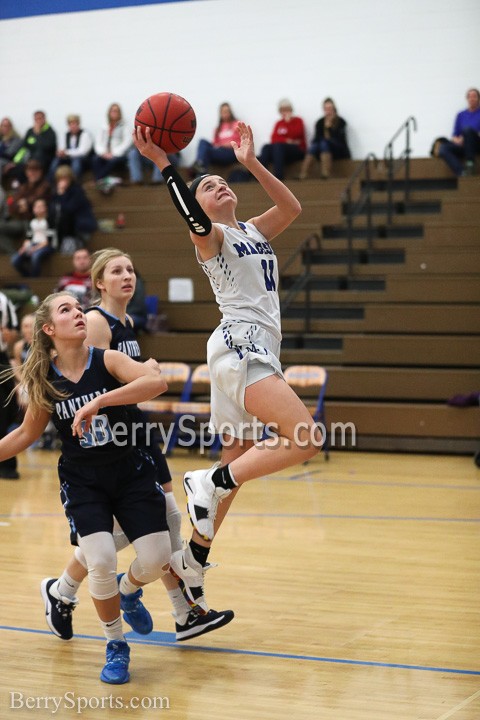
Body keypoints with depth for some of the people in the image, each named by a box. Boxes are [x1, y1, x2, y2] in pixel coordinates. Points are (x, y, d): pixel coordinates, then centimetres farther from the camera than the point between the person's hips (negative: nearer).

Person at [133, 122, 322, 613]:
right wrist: (163, 164, -27)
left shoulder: (254, 231, 23)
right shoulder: (210, 236, 1)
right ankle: (209, 482, -16)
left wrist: (251, 163, 3)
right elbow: (195, 220, -22)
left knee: (236, 468, 9)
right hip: (239, 345, -8)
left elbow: (292, 208, 8)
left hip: (257, 350, 8)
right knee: (305, 438, -23)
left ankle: (192, 562, 15)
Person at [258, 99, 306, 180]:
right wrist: (287, 140, -10)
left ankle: (278, 175, -44)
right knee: (266, 147, -25)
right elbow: (273, 139, 4)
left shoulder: (298, 121, 7)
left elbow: (296, 134, -12)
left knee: (278, 146, -33)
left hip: (297, 150, -4)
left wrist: (288, 121, -8)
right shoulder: (279, 124, 17)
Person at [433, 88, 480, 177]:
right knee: (443, 148, -27)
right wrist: (457, 140, -8)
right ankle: (461, 173, -45)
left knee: (467, 129, -34)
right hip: (462, 146, 4)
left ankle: (470, 164, -32)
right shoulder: (461, 115, 18)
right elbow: (455, 135, 17)